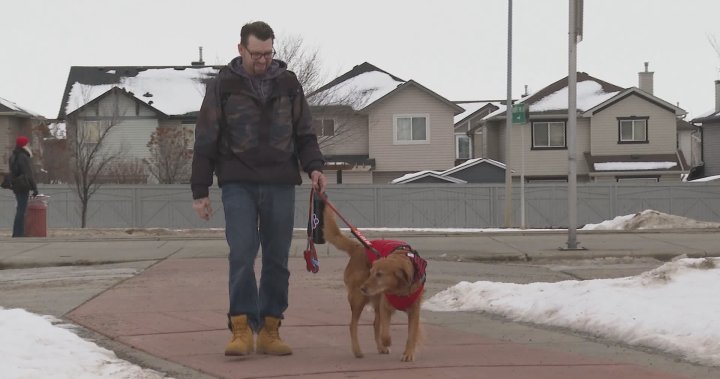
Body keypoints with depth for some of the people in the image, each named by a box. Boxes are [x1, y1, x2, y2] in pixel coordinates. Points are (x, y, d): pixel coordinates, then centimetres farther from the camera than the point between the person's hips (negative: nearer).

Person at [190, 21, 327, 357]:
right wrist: (199, 191, 2)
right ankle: (242, 330, -11)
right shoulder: (223, 86, 3)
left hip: (281, 185, 3)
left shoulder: (288, 83, 9)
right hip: (238, 185, -2)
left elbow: (305, 133, 14)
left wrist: (313, 166, -5)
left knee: (277, 260, 2)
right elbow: (206, 142, 4)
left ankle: (269, 331, 8)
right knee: (242, 254, -13)